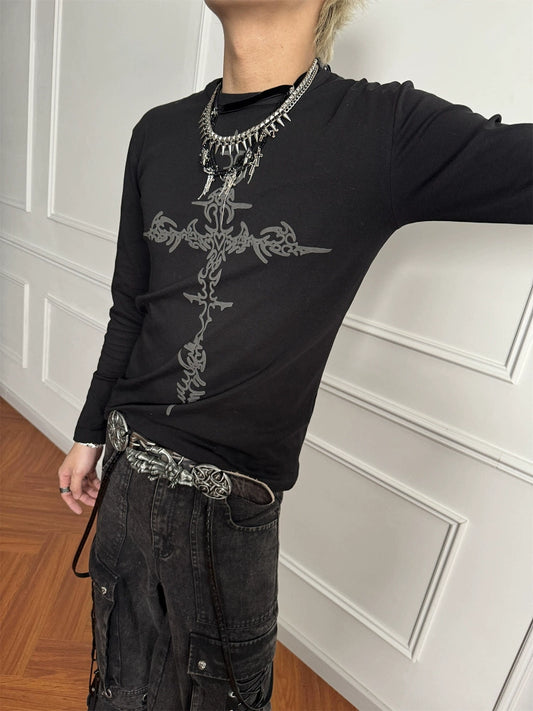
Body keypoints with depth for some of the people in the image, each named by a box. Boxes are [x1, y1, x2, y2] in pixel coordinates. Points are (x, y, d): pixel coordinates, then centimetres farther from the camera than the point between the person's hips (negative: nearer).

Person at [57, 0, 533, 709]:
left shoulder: (389, 130, -10)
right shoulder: (159, 133, 4)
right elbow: (130, 307, 9)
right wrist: (89, 431, 14)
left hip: (234, 499, -3)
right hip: (129, 468, 4)